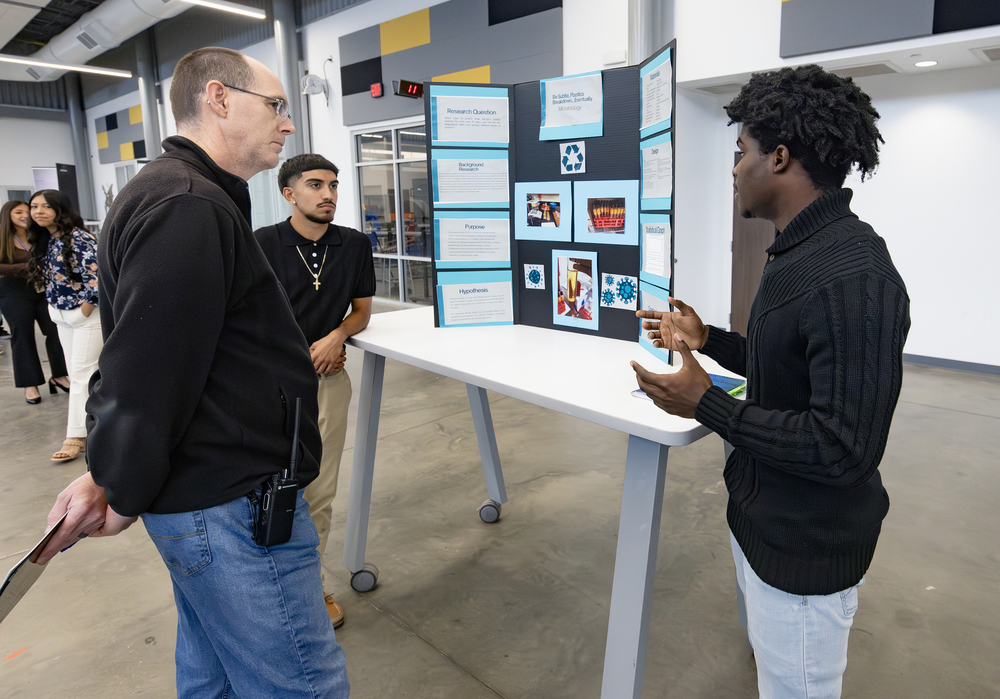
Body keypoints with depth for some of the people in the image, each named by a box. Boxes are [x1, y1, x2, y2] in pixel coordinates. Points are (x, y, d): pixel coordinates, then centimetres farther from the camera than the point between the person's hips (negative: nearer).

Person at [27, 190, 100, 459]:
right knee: (76, 374, 10)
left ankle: (77, 435, -3)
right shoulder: (45, 242, 12)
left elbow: (95, 279, -20)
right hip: (63, 317, 8)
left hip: (87, 315, -8)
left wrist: (82, 315, -15)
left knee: (81, 374, -6)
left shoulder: (78, 238, -15)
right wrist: (56, 311, 10)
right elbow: (49, 280, 19)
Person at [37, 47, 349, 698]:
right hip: (231, 504, -11)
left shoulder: (186, 197, 17)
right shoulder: (189, 207, -19)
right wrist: (120, 492, -9)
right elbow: (146, 368, -23)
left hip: (200, 491, 11)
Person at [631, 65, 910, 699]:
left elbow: (842, 449, -28)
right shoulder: (802, 253, 5)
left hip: (804, 551, -9)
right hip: (763, 518, 10)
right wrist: (706, 339, 10)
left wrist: (706, 403, -23)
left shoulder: (852, 280, -28)